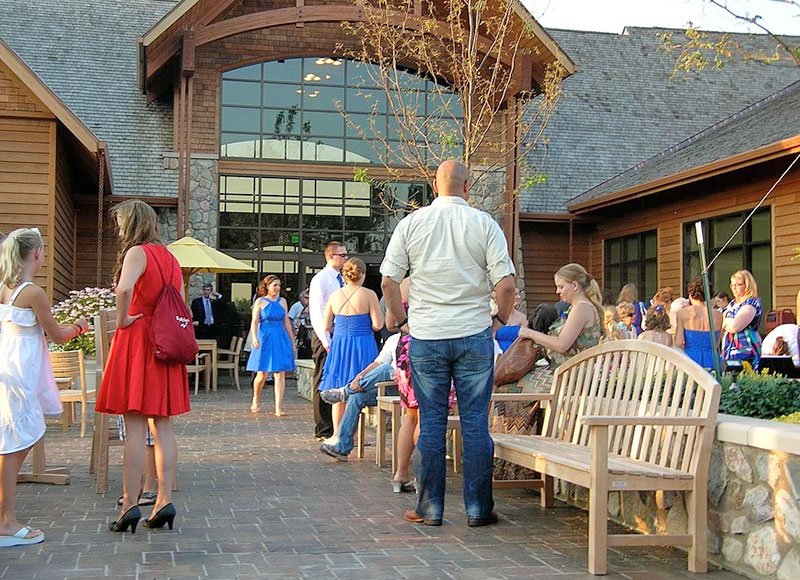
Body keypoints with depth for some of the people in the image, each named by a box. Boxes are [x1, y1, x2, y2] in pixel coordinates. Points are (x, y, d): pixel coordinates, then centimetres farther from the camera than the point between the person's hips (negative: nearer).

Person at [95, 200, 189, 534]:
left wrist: (122, 320, -15)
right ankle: (165, 500, 6)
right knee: (162, 425, 7)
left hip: (136, 339, -7)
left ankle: (130, 504, -4)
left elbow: (124, 289, -28)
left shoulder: (137, 252, -8)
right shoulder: (169, 256, 16)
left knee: (134, 427, -6)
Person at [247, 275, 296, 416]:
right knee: (262, 374, 2)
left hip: (281, 339, 3)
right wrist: (254, 338, -20)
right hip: (265, 339, -3)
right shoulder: (260, 301, 1)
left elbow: (287, 322, 14)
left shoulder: (282, 301, 11)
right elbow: (254, 322, -5)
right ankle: (255, 401, 27)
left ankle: (278, 408, -5)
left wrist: (292, 342, 14)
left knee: (280, 374, -5)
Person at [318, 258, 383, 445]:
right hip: (362, 345, -3)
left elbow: (326, 325, 8)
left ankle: (337, 435, 14)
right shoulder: (369, 295, -8)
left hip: (339, 344, 4)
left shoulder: (335, 295, 3)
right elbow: (378, 325, -10)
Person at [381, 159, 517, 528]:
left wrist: (400, 319, 14)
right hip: (474, 336, -1)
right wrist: (500, 319, 9)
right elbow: (506, 283, -7)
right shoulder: (484, 224, -1)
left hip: (426, 336, 1)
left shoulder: (412, 223, 2)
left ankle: (429, 508, 11)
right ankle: (478, 508, 10)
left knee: (431, 422, 6)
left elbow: (388, 281, 0)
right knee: (475, 422, 4)